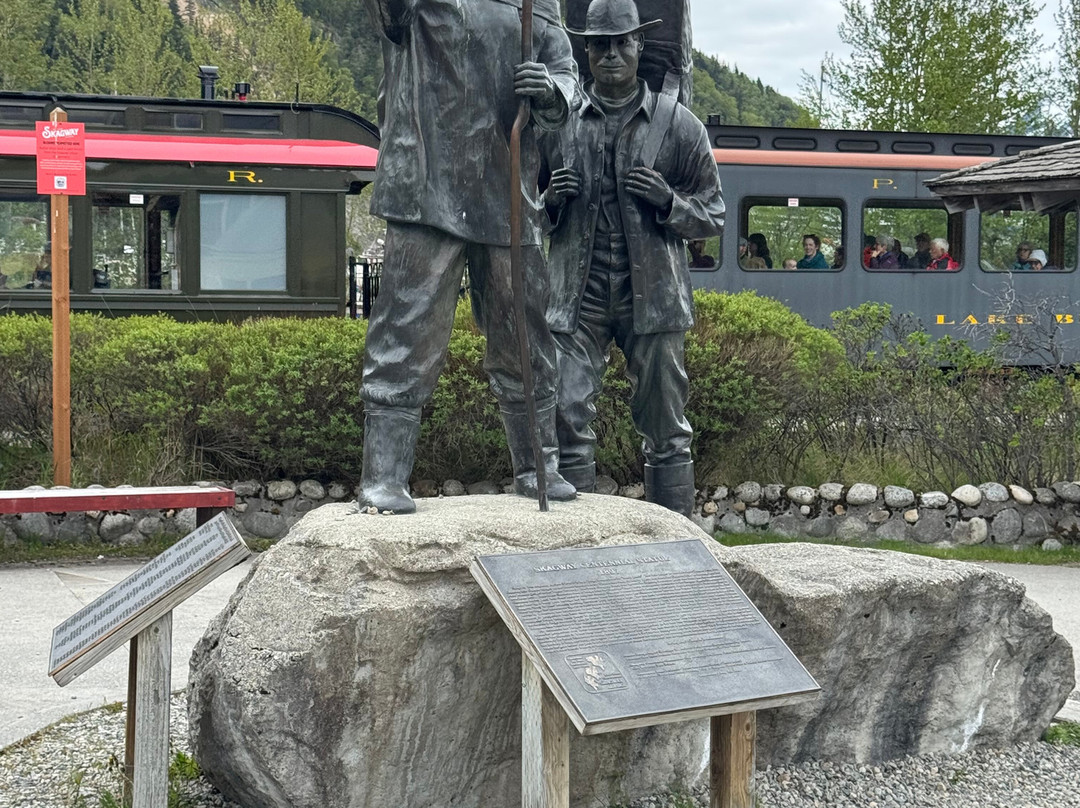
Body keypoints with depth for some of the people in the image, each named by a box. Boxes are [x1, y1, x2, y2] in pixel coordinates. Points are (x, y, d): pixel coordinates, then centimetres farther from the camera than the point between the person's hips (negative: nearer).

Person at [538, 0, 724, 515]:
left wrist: (669, 202, -11)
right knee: (569, 421, -5)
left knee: (665, 431, 3)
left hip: (652, 297, -1)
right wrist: (550, 201, -6)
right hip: (577, 294, 1)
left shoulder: (678, 125, 6)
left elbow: (713, 217, 9)